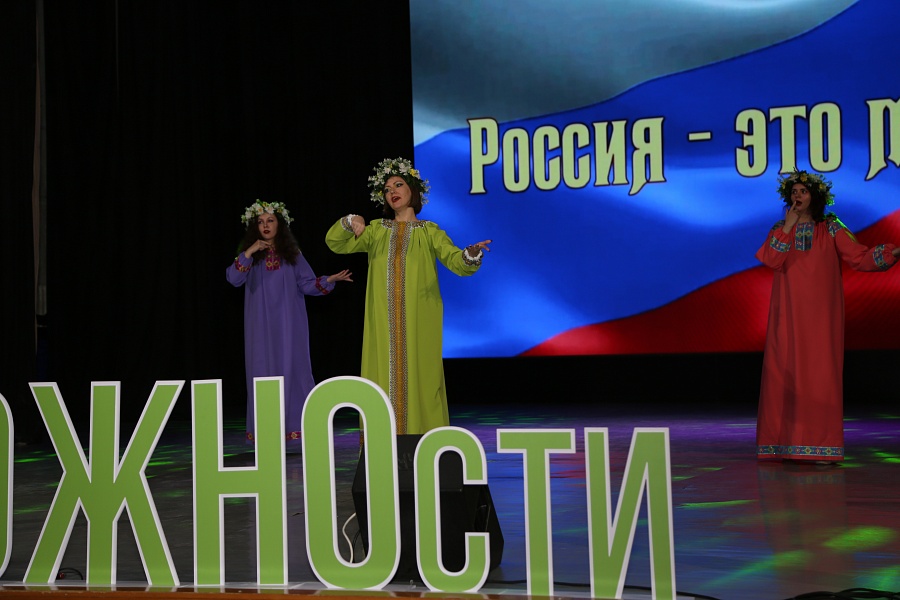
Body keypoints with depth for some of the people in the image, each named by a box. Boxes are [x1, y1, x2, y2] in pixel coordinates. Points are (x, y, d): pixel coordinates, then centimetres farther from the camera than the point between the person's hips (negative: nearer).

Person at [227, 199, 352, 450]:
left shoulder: (292, 254, 7)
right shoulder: (249, 255, 6)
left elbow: (307, 284, 4)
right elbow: (234, 279, -10)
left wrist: (330, 280, -12)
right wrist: (249, 253, -19)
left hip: (288, 324, 0)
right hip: (261, 326, 0)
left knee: (292, 370, -2)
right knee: (264, 372, -1)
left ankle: (296, 427, 2)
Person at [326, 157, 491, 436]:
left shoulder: (430, 232, 9)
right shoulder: (376, 230, 15)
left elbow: (457, 262, -4)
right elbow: (335, 243, 5)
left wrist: (471, 255, -27)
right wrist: (349, 222, -14)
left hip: (419, 320, -2)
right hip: (383, 321, 2)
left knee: (419, 375, -5)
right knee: (384, 375, -1)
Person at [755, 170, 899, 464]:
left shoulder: (831, 228, 5)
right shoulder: (780, 228, 11)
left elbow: (860, 257, -4)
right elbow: (771, 260, -6)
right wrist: (788, 227, -9)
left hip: (820, 315, -2)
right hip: (788, 315, 2)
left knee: (820, 372, -7)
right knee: (785, 372, -2)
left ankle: (821, 445, -6)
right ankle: (783, 442, 4)